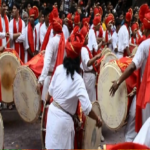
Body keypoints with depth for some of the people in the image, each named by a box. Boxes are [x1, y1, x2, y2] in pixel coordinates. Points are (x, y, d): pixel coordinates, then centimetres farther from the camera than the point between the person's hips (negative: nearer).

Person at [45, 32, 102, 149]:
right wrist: (97, 119, -7)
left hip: (52, 112, 5)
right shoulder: (78, 80, -19)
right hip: (63, 119, -5)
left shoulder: (59, 69, -4)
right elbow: (87, 108, -21)